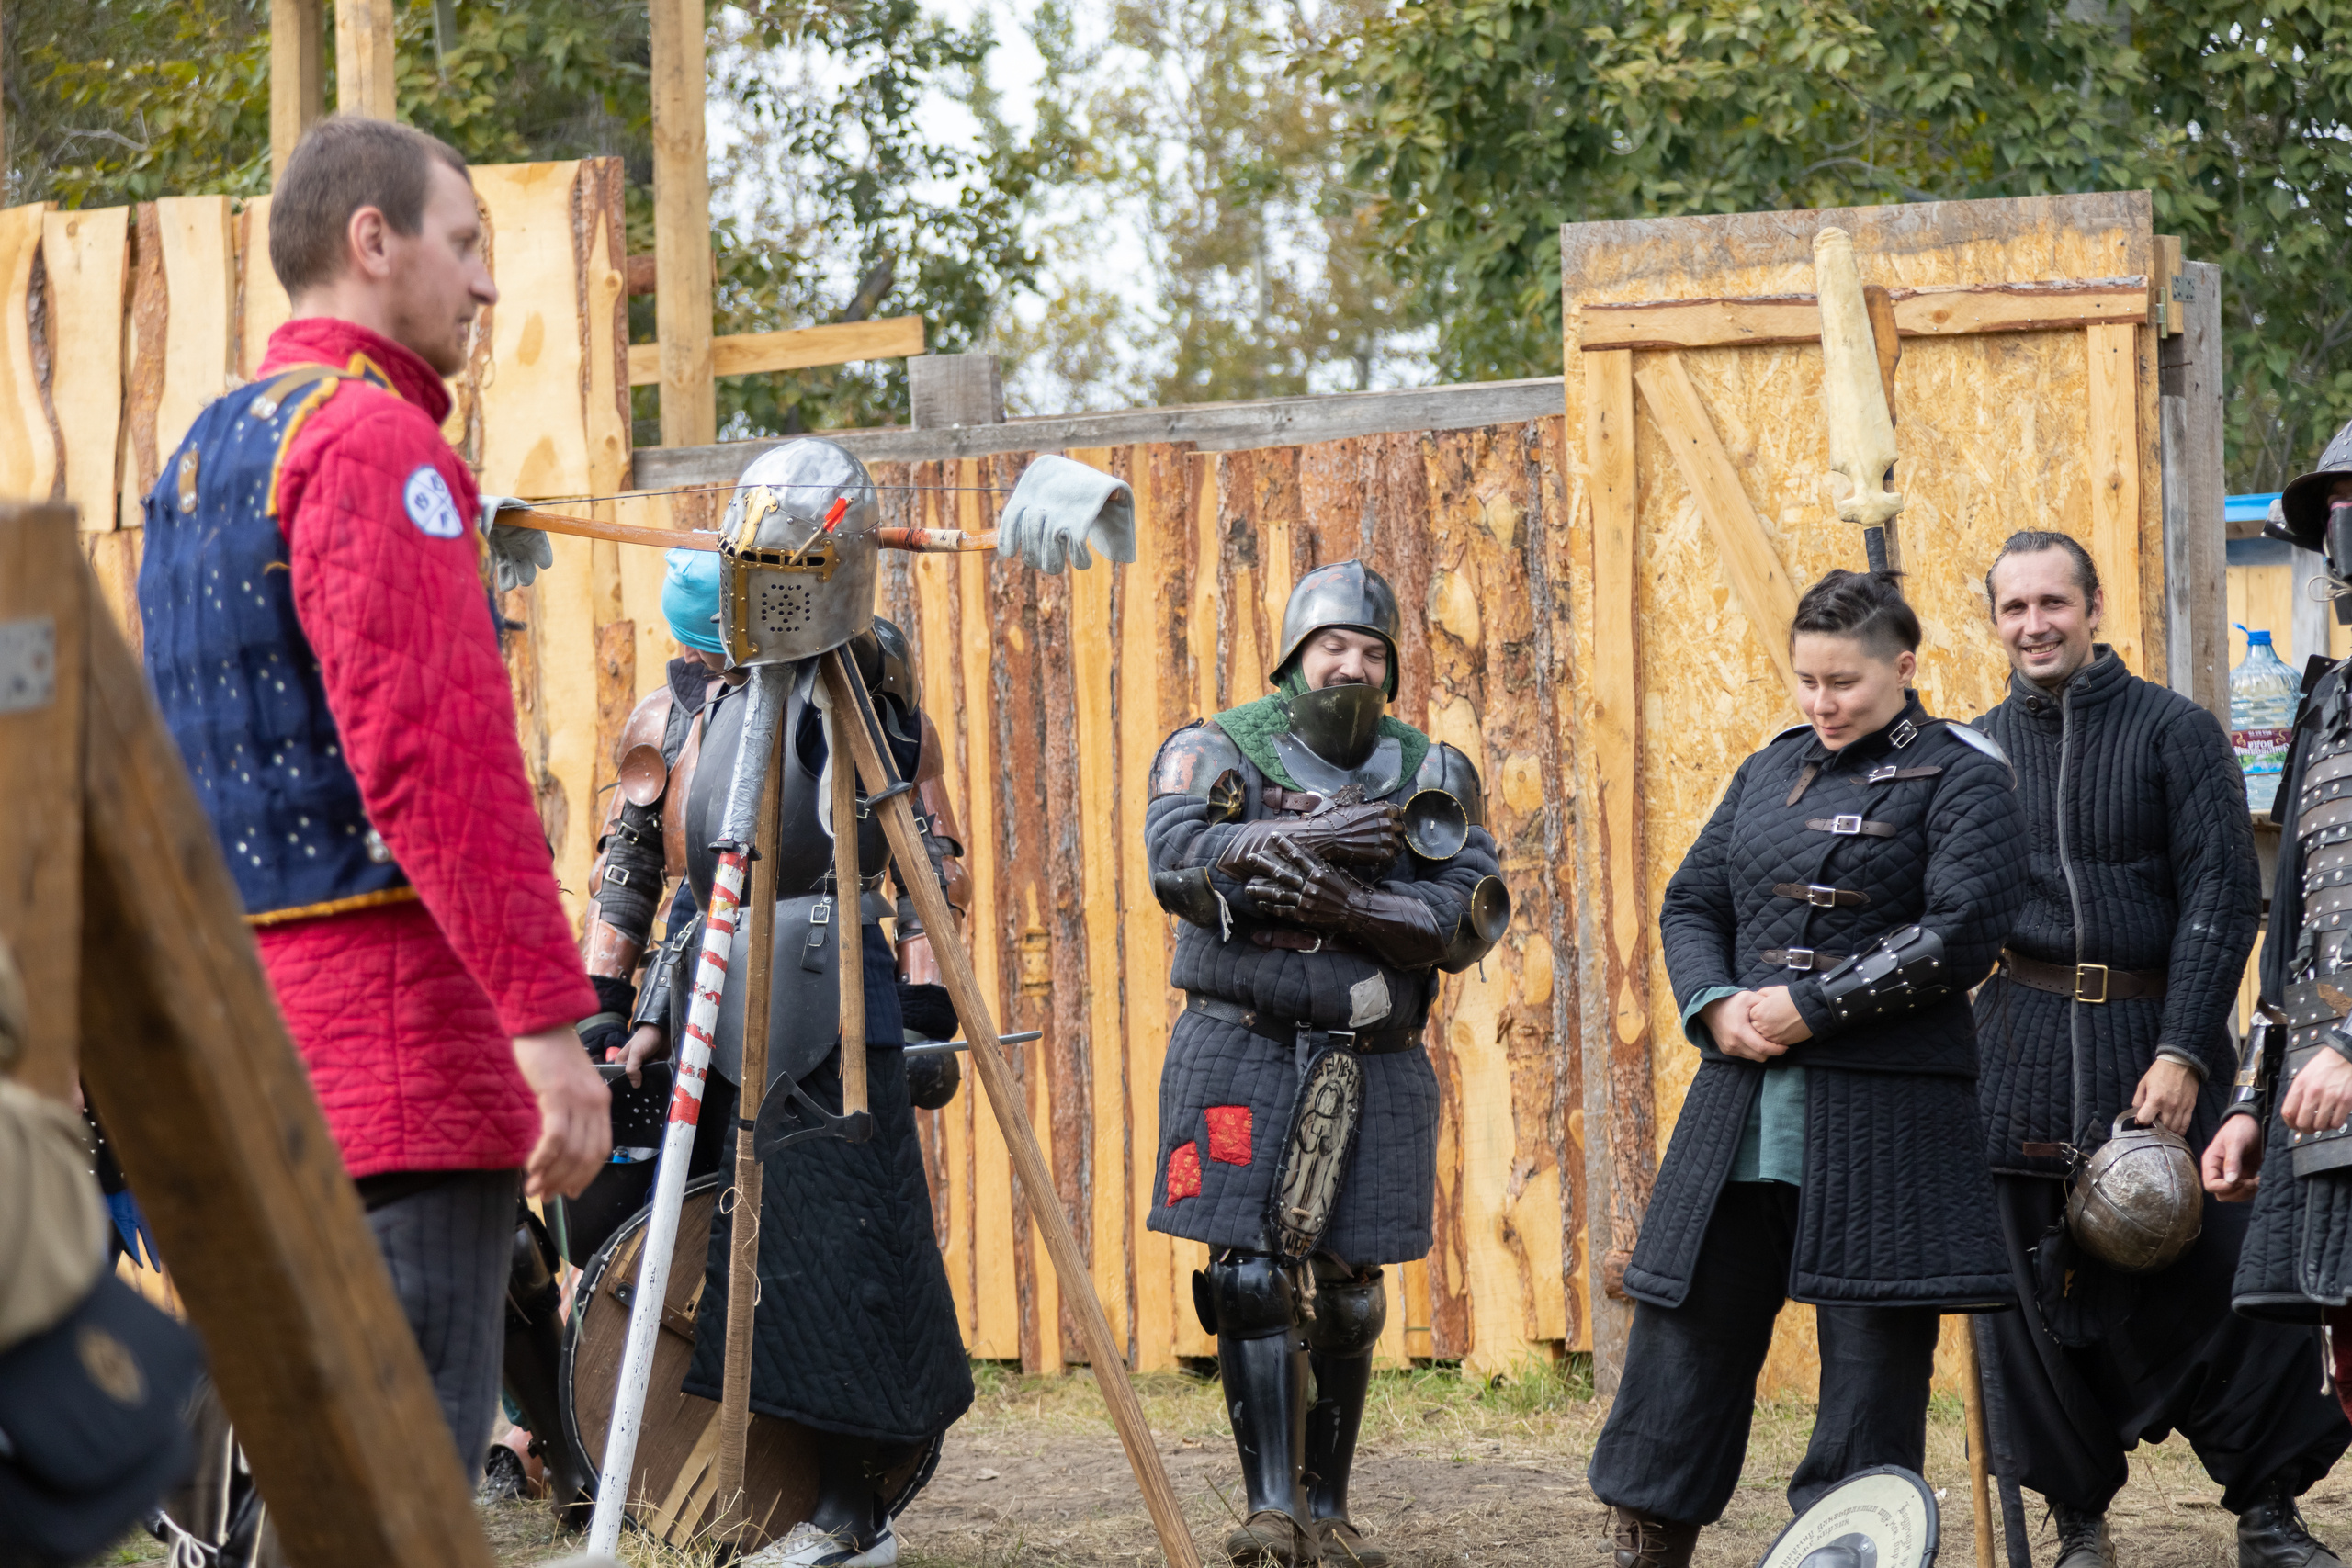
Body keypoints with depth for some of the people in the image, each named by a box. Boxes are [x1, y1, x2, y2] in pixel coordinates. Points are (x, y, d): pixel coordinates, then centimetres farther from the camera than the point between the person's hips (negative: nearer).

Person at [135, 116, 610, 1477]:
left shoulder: (202, 458, 19)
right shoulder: (373, 442, -11)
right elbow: (439, 759, -20)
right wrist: (547, 1017, -22)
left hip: (243, 998, 10)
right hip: (388, 1010, -10)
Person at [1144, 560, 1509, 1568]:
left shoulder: (1433, 775, 7)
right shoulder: (1217, 753, 2)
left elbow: (1471, 919, -6)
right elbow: (1175, 862, -17)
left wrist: (1344, 899, -19)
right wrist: (1317, 837, -21)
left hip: (1373, 1068, 2)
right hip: (1241, 1057, -2)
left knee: (1347, 1298, 6)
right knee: (1250, 1283, -9)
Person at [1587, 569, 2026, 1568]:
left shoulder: (1959, 779, -3)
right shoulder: (1772, 772, 15)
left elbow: (1960, 933, -14)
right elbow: (1691, 905, 17)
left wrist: (1810, 1007, -15)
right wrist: (1715, 1006, -4)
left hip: (1884, 1107, -6)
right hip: (1744, 1095, 6)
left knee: (1874, 1337, -2)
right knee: (1691, 1318, 7)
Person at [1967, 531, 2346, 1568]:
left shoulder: (2173, 732, 0)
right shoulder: (1976, 751, 9)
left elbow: (2223, 895, -5)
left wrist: (2181, 1052, -14)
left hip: (2154, 1044, -2)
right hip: (2022, 1050, 2)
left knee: (2221, 1269, -5)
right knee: (2038, 1285, 2)